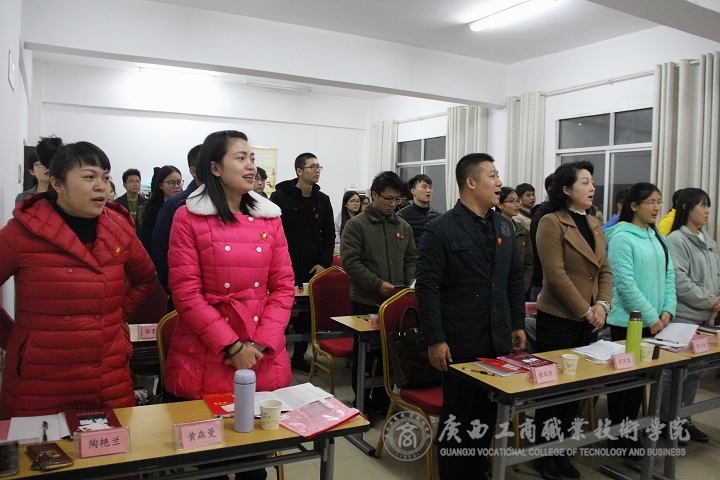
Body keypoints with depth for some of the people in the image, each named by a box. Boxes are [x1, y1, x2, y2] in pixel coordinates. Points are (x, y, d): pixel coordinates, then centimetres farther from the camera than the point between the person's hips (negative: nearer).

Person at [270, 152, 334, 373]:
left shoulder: (323, 200, 8)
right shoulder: (280, 197, -6)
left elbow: (329, 235, 10)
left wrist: (324, 263, 0)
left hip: (311, 269, 4)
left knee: (307, 313, 10)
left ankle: (299, 356, 25)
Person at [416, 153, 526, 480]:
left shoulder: (504, 227, 10)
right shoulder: (441, 230, -11)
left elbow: (515, 279, 16)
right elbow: (427, 288, -14)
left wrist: (518, 324, 12)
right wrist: (435, 340, -16)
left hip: (499, 341, 6)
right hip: (461, 343, -6)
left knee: (488, 412, 14)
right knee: (457, 415, 8)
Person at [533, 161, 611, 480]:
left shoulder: (595, 225, 13)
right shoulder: (551, 222, -11)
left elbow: (604, 271, 11)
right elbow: (556, 274, -17)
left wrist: (602, 305, -5)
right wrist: (585, 311, -15)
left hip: (588, 321, 7)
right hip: (558, 319, -7)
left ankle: (562, 450, 28)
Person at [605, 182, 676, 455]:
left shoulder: (658, 238, 11)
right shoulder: (621, 237, -13)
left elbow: (668, 276, 11)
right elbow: (625, 283, -18)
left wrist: (667, 310, -2)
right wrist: (651, 317, -16)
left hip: (654, 322, 7)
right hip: (629, 321, -7)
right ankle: (618, 436, 17)